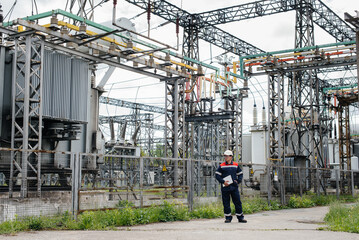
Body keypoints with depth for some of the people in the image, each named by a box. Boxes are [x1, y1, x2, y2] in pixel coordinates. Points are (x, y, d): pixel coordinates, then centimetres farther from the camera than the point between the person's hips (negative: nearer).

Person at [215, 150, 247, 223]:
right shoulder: (221, 166, 3)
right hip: (225, 187, -1)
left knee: (238, 202, 2)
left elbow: (240, 174, 16)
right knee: (226, 203, 2)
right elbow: (217, 175, 1)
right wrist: (223, 182, -11)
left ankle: (240, 217, 11)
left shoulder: (236, 165, 8)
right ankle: (228, 217, 13)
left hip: (234, 187, 1)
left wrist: (238, 181, -1)